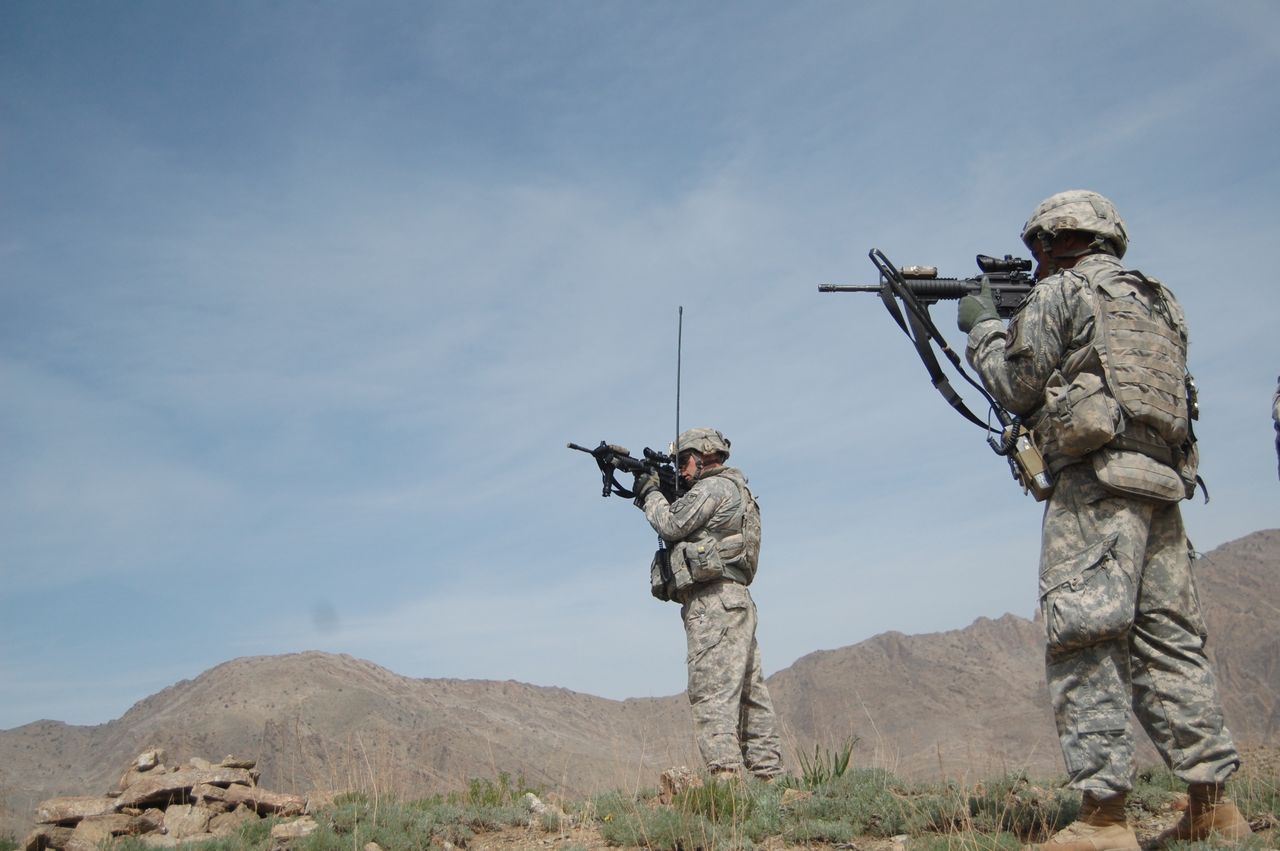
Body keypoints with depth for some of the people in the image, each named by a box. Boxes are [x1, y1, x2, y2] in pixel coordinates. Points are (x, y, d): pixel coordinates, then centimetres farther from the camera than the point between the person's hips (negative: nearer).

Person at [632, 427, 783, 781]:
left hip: (714, 602, -10)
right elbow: (684, 529, 27)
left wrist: (650, 492, 7)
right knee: (749, 693, 8)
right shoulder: (735, 489, 26)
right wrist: (654, 495, 17)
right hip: (735, 603, 10)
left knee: (712, 693, -13)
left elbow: (671, 526, -8)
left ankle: (725, 772, -19)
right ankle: (768, 773, 9)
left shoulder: (712, 488, -5)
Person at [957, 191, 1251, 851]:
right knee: (1168, 639, 10)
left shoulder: (1062, 293, 0)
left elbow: (1016, 387, 0)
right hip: (1162, 482, 8)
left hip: (1095, 481, -8)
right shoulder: (1158, 301, 23)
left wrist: (982, 326, 16)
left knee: (1084, 641, -8)